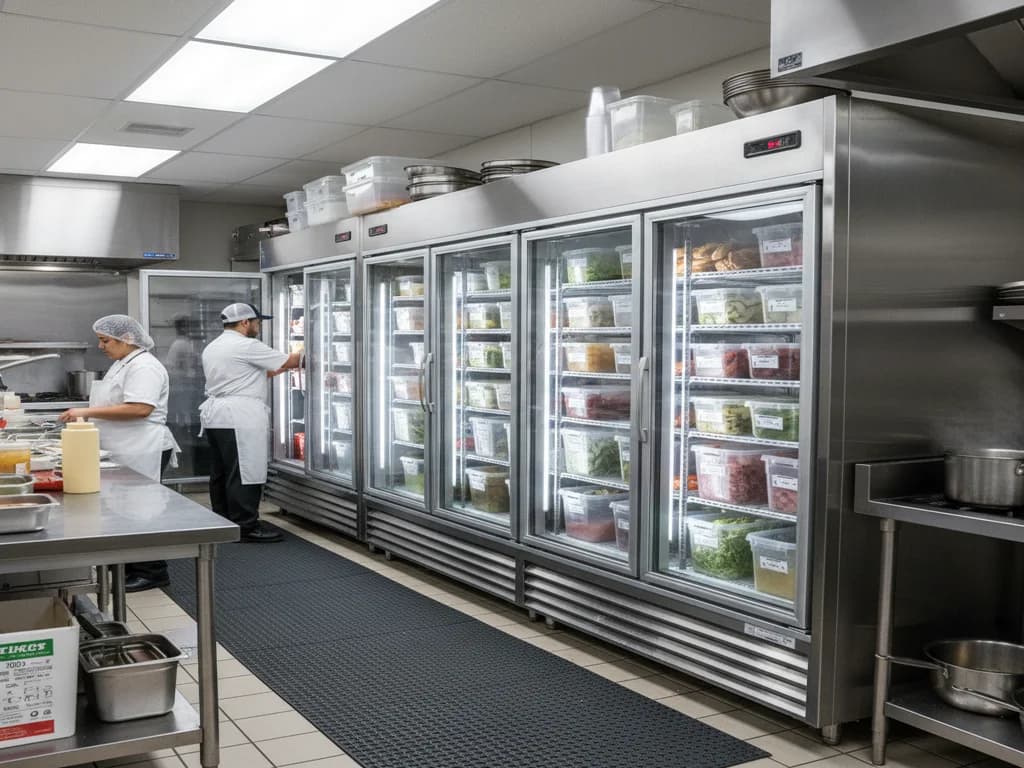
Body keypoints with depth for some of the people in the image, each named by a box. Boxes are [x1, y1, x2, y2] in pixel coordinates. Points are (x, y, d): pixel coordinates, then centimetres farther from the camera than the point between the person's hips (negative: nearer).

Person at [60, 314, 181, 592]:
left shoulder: (143, 366, -16)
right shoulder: (123, 364, 17)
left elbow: (139, 409, -27)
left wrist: (88, 411, -23)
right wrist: (86, 416, 14)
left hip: (142, 453, -10)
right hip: (124, 453, 10)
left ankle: (152, 572, 5)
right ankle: (132, 567, 21)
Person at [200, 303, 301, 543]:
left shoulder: (212, 347, 18)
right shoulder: (247, 346, -11)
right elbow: (288, 361, -5)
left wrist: (280, 368, 23)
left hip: (216, 415, 10)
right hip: (239, 417, -10)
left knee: (220, 473, 12)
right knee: (245, 474, -6)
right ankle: (245, 527, -4)